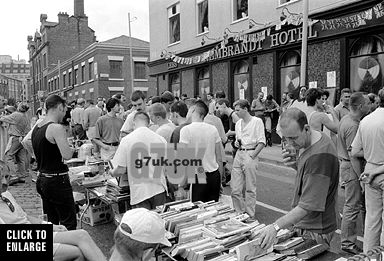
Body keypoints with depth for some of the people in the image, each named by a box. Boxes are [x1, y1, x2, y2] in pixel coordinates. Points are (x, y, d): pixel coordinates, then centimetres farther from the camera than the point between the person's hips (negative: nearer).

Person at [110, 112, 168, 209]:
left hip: (140, 193, -3)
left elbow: (121, 170, -8)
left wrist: (112, 172, 14)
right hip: (159, 189, 3)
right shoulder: (160, 139, -1)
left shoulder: (127, 140, -8)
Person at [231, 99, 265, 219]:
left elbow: (262, 142, -9)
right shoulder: (238, 123, 15)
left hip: (250, 155, -6)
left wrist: (253, 155, -15)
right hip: (239, 154, 6)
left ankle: (250, 214, 14)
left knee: (250, 188, 2)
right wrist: (236, 143, 5)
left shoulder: (257, 121, -5)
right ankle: (239, 212, 20)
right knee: (235, 188, 5)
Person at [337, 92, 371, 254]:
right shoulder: (353, 126, -22)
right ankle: (348, 243, 12)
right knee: (353, 206, 0)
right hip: (351, 168, -11)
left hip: (346, 164, 11)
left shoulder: (346, 119, 10)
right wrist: (361, 177, -22)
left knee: (357, 204, 19)